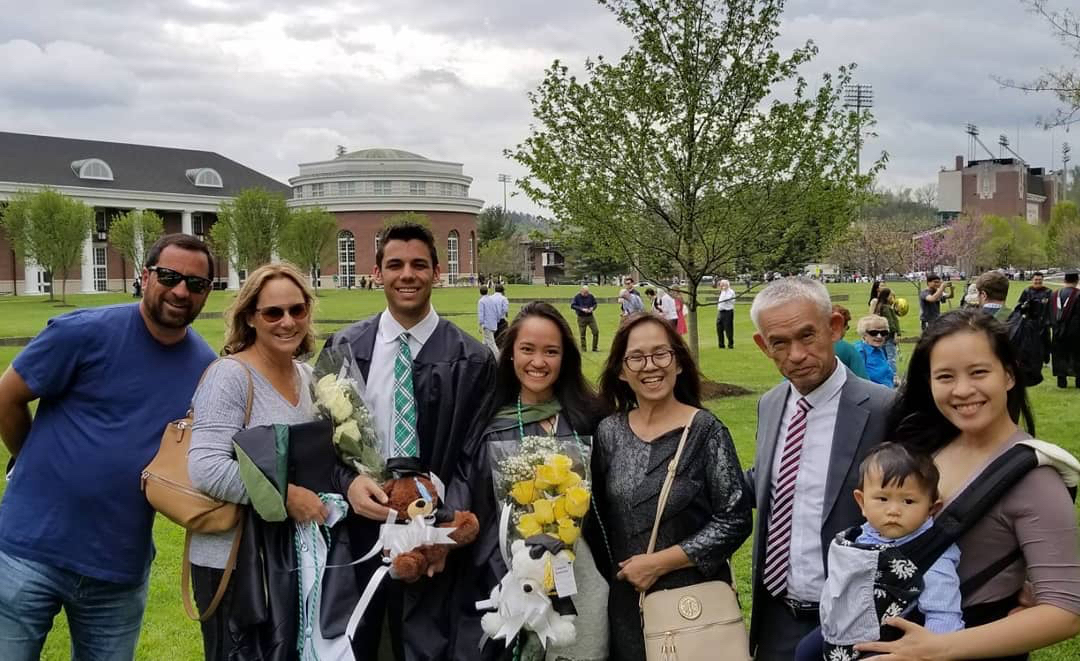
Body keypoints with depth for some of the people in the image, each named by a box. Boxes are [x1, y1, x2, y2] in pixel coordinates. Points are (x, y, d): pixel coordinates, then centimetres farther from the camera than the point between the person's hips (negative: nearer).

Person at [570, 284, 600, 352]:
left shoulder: (591, 296, 0)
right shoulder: (577, 297, -7)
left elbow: (595, 304, 12)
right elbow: (572, 306, -11)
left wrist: (592, 308, -11)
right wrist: (581, 309, -20)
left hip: (590, 316, 3)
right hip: (581, 318, -3)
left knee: (596, 331, -3)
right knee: (582, 334, 1)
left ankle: (594, 348, 9)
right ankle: (583, 349, 12)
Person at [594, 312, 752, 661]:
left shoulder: (705, 430, -10)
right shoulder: (609, 432, 0)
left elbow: (734, 521, -12)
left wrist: (660, 562, -14)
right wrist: (617, 573, 0)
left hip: (696, 598, -3)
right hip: (627, 600, 3)